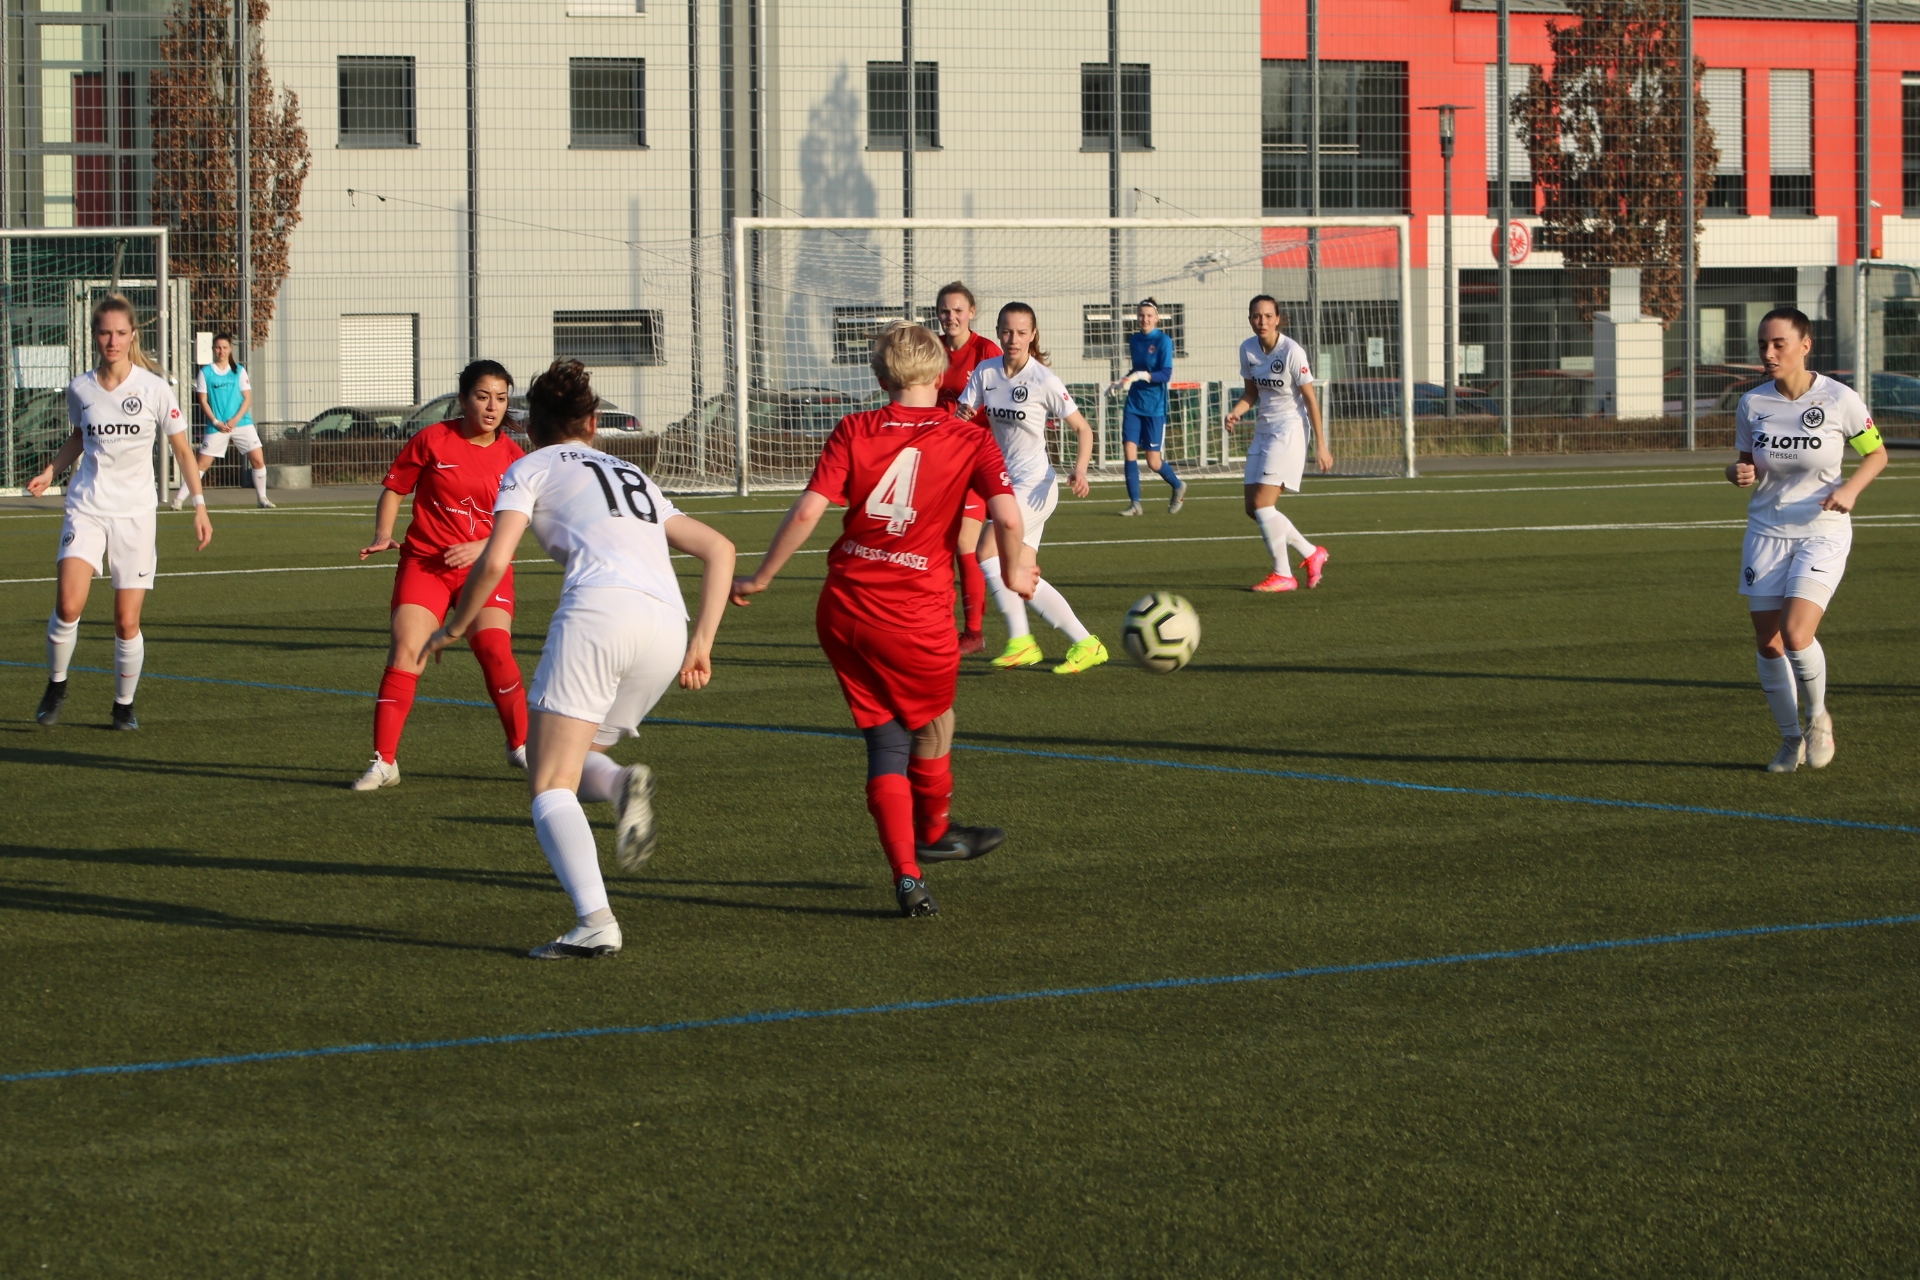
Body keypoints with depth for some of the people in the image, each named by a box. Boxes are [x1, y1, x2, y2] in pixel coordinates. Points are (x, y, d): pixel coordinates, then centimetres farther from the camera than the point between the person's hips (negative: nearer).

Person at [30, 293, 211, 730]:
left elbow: (181, 449, 3)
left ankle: (124, 705, 19)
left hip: (136, 514, -1)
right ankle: (56, 686, 5)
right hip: (87, 509, 1)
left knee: (127, 623, -2)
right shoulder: (80, 389, 2)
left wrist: (199, 506, -2)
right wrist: (49, 472, 6)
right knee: (68, 606, -19)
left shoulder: (152, 388, -5)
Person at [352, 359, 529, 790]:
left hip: (484, 566, 1)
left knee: (495, 650, -16)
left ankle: (520, 746, 6)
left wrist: (481, 547, -13)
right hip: (425, 562, -1)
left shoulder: (512, 455, 3)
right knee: (405, 650, -14)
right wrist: (383, 536, -10)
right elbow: (394, 488, 5)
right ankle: (384, 762, -10)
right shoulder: (432, 440, -2)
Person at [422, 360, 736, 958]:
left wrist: (452, 628, 19)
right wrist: (702, 642, 25)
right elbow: (719, 550, 28)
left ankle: (595, 923, -26)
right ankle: (623, 784, -12)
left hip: (599, 607, -6)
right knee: (567, 759, 23)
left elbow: (494, 561, 4)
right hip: (667, 624, 6)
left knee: (549, 786, -5)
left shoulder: (531, 468, 17)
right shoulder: (635, 477, 34)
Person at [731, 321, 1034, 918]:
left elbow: (807, 513, -8)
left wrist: (758, 580, 1)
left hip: (843, 610, 2)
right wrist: (1013, 574, 3)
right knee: (931, 724, 26)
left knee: (885, 741, 12)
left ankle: (907, 877, 5)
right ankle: (932, 834, 46)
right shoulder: (969, 440, -2)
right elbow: (1007, 516, -16)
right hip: (918, 615, -2)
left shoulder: (854, 432, 0)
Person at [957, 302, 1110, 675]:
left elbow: (1082, 428, -6)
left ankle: (1020, 640, -11)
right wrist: (962, 416, -23)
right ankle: (1085, 644, 11)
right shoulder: (986, 372, 3)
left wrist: (1080, 468, -24)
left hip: (1035, 484, -7)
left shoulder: (1045, 380, -11)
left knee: (988, 553, -20)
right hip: (1007, 482, 7)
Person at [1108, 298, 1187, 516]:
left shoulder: (1163, 340, -9)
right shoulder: (1134, 340, 9)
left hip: (1154, 407, -5)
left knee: (1154, 462, -2)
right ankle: (1134, 503, -1)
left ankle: (1178, 486, 27)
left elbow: (1166, 375, -17)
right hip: (1134, 405, 5)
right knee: (1129, 451, -8)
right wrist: (1119, 384, 14)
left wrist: (1140, 376, -28)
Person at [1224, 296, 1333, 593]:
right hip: (1263, 431, 8)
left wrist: (1321, 445, -12)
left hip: (1289, 431, -8)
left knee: (1262, 503, -15)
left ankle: (1283, 575, -4)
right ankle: (1312, 554, 20)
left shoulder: (1291, 352, -15)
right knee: (1253, 508, 5)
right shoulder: (1247, 349, 4)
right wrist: (1236, 411, -5)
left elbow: (1310, 399, -11)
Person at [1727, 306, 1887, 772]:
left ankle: (1817, 717, 9)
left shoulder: (1840, 400, -9)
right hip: (1767, 532, 4)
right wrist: (1739, 472, -12)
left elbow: (1876, 454, 4)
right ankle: (1791, 740, 22)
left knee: (1796, 634, -20)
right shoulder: (1752, 404, -1)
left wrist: (1850, 489, -14)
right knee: (1768, 643, 2)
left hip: (1823, 532, -4)